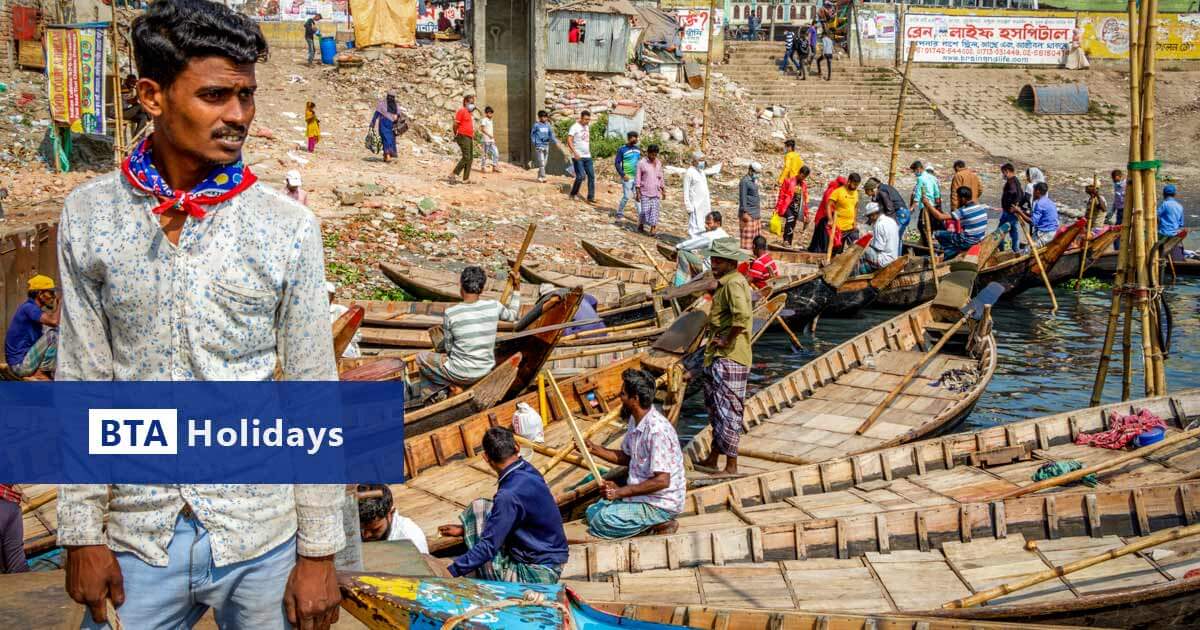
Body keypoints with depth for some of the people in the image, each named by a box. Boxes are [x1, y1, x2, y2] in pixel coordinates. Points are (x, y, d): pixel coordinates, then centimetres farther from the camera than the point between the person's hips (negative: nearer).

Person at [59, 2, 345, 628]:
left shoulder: (288, 227, -6)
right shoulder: (88, 217, -2)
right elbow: (82, 385, 2)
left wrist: (320, 552, -3)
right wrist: (82, 534, 0)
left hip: (260, 537, -1)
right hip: (136, 536, 1)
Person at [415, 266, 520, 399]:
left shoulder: (450, 313, -19)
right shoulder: (494, 307, -12)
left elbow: (448, 347, -6)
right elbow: (512, 315, 11)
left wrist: (438, 348, 16)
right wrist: (517, 289, 20)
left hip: (462, 374, -4)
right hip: (486, 371, 4)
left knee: (421, 358, 20)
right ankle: (430, 393, 32)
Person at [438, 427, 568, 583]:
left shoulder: (509, 495, -28)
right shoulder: (527, 470, -1)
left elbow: (488, 547, -25)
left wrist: (451, 572, -20)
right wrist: (464, 528, 20)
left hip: (539, 572, -9)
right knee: (478, 508, 5)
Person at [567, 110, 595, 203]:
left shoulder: (587, 127, 13)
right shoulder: (575, 127, -9)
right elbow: (569, 140, -16)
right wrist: (575, 152, -26)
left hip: (587, 156, 7)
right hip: (578, 157, -7)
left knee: (591, 176, 2)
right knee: (580, 176, -10)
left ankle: (591, 197, 5)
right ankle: (573, 194, 10)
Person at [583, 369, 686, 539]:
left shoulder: (657, 430, -27)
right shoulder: (635, 420, 3)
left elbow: (662, 481, -29)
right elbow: (627, 458, 19)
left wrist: (620, 492, -25)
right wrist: (594, 449, 6)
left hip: (661, 503, -10)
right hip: (641, 494, 10)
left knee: (602, 522, -19)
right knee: (593, 512, 11)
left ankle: (661, 525, -6)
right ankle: (650, 522, 7)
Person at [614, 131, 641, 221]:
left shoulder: (637, 149, 9)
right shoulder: (622, 149, -8)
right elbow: (617, 163, -8)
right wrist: (623, 175, -13)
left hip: (637, 177, 5)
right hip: (627, 178, -5)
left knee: (637, 196, 4)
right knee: (626, 196, -4)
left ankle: (641, 216, 5)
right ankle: (619, 214, 13)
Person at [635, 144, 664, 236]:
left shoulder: (658, 163, 9)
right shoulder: (641, 163, -4)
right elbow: (638, 178, -4)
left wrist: (663, 191, 14)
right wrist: (638, 193, -9)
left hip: (656, 192, 3)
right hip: (645, 192, -3)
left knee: (654, 210, -4)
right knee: (644, 210, -4)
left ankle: (653, 228, -1)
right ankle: (640, 224, 20)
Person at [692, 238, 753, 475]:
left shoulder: (734, 283, -17)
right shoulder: (725, 282, 16)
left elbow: (742, 316, -33)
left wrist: (727, 341, -22)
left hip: (729, 358, -11)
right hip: (717, 357, 11)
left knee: (728, 410, -5)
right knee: (715, 407, 18)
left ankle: (731, 466, 1)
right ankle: (713, 458, 30)